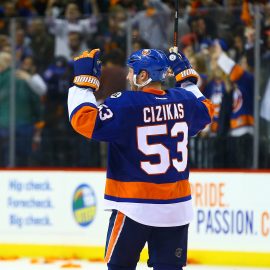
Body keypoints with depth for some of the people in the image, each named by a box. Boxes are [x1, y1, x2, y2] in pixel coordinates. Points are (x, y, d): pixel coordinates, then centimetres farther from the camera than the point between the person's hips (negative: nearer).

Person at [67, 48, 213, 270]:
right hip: (176, 207, 5)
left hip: (135, 208, -5)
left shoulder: (125, 104, -15)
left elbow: (85, 120, -20)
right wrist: (187, 77, 34)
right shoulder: (183, 101, 3)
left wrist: (83, 80, -11)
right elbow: (206, 110, 25)